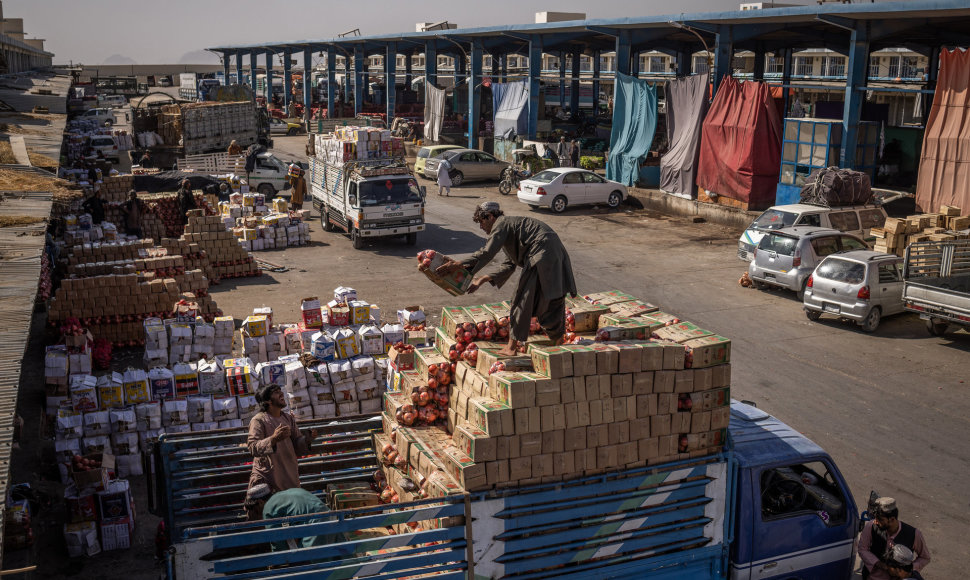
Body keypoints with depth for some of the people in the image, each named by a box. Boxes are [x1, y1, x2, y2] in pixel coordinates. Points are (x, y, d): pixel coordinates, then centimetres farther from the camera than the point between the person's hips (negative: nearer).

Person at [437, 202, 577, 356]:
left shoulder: (502, 224, -1)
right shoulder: (510, 224, 28)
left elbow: (487, 253, -15)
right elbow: (509, 265, 25)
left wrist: (459, 264, -14)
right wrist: (483, 279, 20)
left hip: (541, 254, -10)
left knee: (523, 299, -3)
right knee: (553, 299, 17)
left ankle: (512, 346, 1)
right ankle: (559, 343, 25)